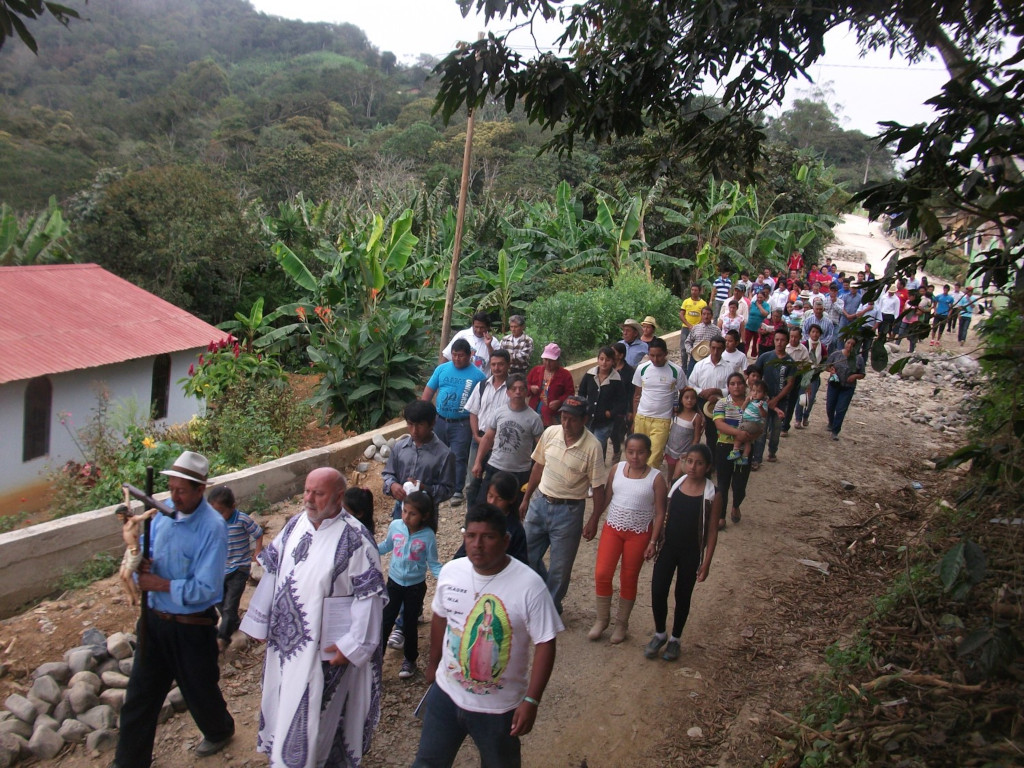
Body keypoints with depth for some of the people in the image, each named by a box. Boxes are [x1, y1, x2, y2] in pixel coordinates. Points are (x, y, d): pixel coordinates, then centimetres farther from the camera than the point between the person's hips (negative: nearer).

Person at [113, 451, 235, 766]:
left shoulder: (212, 527, -22)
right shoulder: (163, 515, -2)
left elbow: (206, 588, -24)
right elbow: (145, 552, 10)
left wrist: (160, 584, -21)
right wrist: (139, 564, -13)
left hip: (192, 626, -5)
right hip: (155, 620, 5)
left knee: (198, 689, 17)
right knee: (140, 693, 12)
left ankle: (220, 731, 46)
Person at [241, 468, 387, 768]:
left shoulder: (354, 539, -18)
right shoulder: (295, 526, 0)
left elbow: (369, 594, -16)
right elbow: (272, 572, 9)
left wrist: (353, 645, -15)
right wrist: (259, 621, 13)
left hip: (325, 647, -6)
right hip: (285, 640, 7)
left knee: (313, 713, 6)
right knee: (282, 705, 22)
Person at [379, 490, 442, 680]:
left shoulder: (428, 535, -20)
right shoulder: (395, 526, -13)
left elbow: (433, 563, -13)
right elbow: (386, 546, 7)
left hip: (416, 586, -2)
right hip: (394, 582, 2)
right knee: (385, 621, 8)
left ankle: (410, 660, 35)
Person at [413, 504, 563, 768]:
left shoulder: (529, 585, -24)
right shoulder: (450, 571, -9)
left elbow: (545, 643, -20)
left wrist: (531, 701, -21)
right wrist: (433, 663, 18)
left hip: (498, 707, -3)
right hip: (445, 693, 4)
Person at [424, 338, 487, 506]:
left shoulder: (478, 375, -7)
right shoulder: (442, 369, 2)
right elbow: (429, 391, 7)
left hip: (462, 424, -4)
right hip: (439, 420, 4)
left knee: (459, 458, 0)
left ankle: (457, 491, 11)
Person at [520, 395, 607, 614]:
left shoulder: (592, 446, -18)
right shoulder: (550, 433, -5)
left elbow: (598, 487, -12)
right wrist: (526, 498, 14)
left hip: (568, 511, -5)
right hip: (540, 503, 5)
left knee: (559, 567, 8)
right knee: (527, 555, 15)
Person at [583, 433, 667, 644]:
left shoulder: (656, 478, -11)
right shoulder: (617, 469, -2)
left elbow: (659, 513, -8)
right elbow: (606, 498, 7)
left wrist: (653, 541, -12)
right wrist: (592, 522, 9)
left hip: (639, 534, -2)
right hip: (613, 528, 2)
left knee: (629, 579, 10)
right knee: (602, 573, -4)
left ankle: (622, 623, 29)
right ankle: (602, 619, 18)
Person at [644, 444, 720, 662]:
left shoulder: (712, 494, -12)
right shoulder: (676, 484, -3)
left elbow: (712, 530, -7)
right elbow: (665, 516, 7)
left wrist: (706, 563, -8)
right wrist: (654, 541, 4)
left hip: (691, 552, -2)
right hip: (668, 547, 2)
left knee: (683, 596, 11)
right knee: (658, 591, -1)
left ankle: (675, 639, 31)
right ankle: (660, 634, 23)